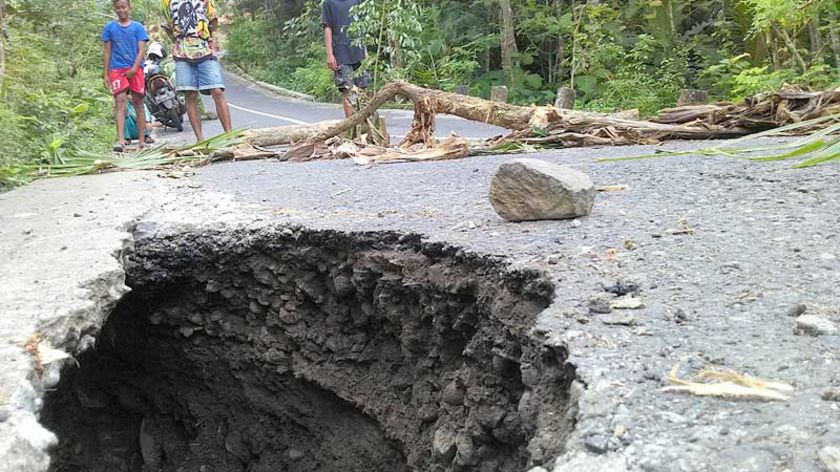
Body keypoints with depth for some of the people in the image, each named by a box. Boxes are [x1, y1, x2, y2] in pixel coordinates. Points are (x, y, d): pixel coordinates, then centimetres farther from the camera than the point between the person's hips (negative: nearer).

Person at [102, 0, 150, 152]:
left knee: (138, 103, 3)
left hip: (135, 69, 0)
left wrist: (134, 68, -13)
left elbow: (141, 50, 1)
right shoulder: (109, 28, 10)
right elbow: (107, 51, 11)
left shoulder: (138, 27, 7)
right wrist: (106, 74, 6)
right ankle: (120, 140, -22)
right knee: (120, 102, -13)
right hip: (116, 69, 0)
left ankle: (142, 141, 8)